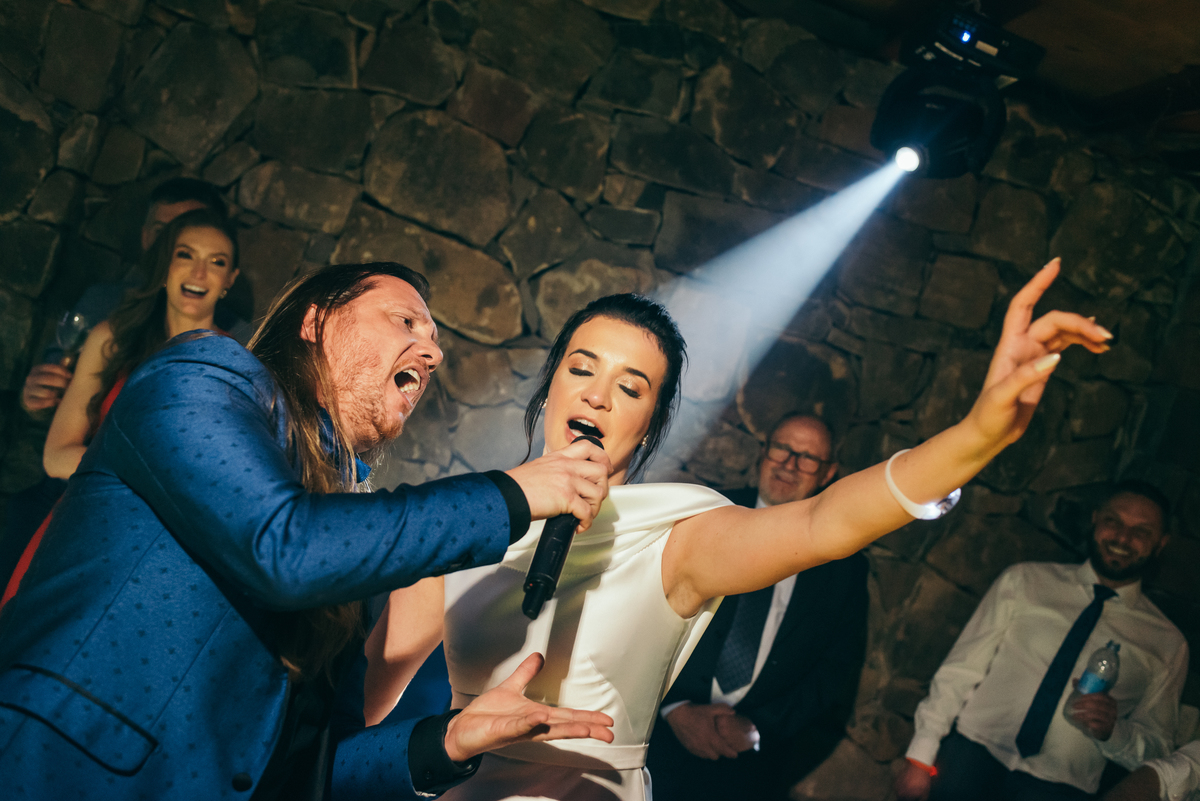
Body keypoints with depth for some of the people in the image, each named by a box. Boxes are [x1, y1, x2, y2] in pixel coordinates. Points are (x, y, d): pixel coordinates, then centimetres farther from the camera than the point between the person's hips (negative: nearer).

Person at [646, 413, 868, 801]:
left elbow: (838, 672, 7)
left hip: (760, 742, 1)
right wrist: (676, 706, -10)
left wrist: (758, 726, -8)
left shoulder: (844, 567, 12)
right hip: (668, 718, 0)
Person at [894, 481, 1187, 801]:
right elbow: (960, 671, 5)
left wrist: (1113, 732, -7)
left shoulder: (1167, 643, 13)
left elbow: (1156, 748, 16)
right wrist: (920, 758, -4)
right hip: (974, 747, 0)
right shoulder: (1023, 581, 10)